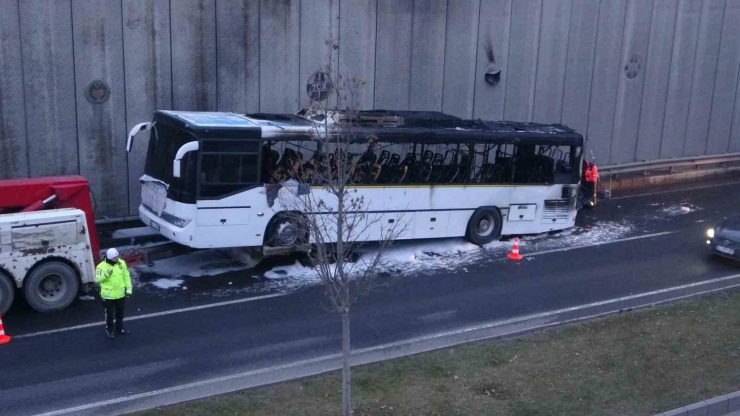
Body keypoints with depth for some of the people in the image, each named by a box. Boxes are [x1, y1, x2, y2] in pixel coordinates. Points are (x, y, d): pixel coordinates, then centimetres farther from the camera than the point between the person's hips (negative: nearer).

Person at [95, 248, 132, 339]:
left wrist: (128, 289, 1)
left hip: (120, 294, 4)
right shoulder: (101, 266, -17)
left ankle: (119, 329, 39)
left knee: (120, 313, 20)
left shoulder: (121, 263, -5)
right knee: (109, 314, 11)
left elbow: (126, 276, 3)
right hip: (108, 295, -4)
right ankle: (109, 330, 30)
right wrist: (106, 274, -31)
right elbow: (97, 280, -15)